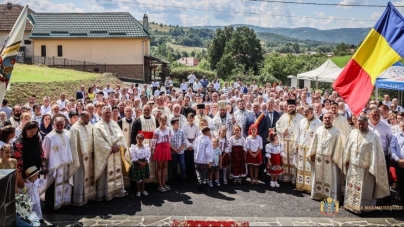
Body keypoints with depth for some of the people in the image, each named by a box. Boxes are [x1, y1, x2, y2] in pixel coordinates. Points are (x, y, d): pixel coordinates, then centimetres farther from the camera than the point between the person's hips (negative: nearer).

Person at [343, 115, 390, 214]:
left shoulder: (373, 136, -12)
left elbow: (376, 153, -12)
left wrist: (373, 167, -14)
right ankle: (350, 204, 27)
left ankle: (362, 207, 17)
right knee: (352, 186, 14)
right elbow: (348, 147, 11)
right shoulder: (353, 133, 2)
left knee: (364, 188, 5)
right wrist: (347, 160, 14)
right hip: (353, 165, 5)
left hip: (365, 167, -5)